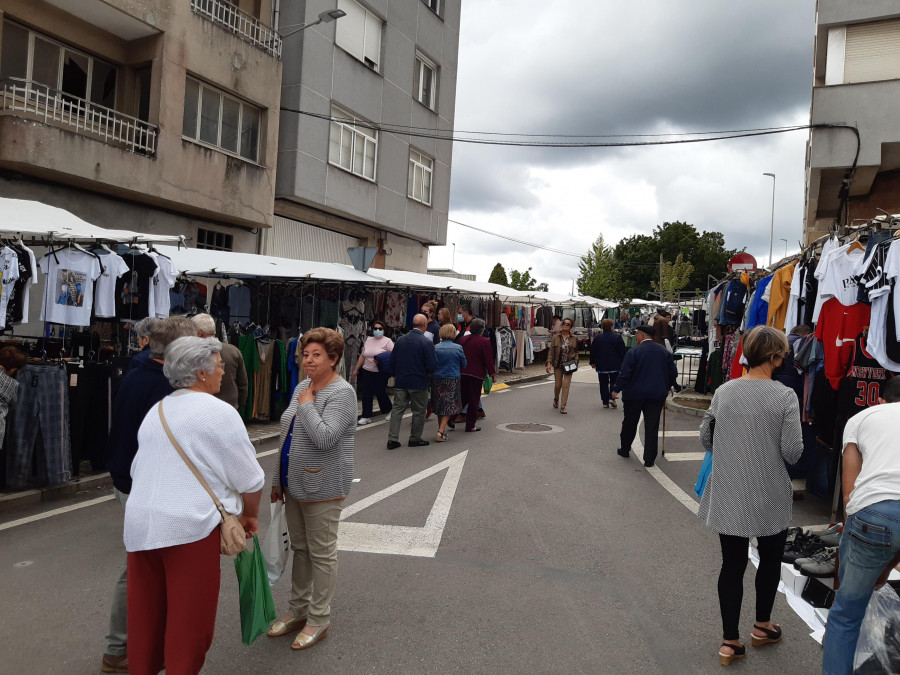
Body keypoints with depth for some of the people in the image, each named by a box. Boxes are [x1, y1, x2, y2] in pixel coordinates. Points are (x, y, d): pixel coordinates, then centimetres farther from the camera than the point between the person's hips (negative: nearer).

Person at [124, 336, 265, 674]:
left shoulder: (155, 411, 13)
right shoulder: (219, 412, -9)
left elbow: (138, 469, 19)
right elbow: (249, 477, -7)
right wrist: (250, 515, 9)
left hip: (140, 522, 7)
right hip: (189, 525, -7)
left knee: (146, 613, 19)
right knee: (189, 618, 5)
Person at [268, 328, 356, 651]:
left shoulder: (342, 393, -16)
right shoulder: (302, 387, 9)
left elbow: (324, 438, -30)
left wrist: (307, 405, -18)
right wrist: (278, 479, 17)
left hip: (322, 489, -8)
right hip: (295, 485, 8)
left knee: (321, 553, 4)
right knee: (299, 548, 18)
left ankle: (318, 620, 19)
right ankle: (298, 610, 33)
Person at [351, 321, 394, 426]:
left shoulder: (387, 341, -5)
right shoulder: (368, 340, 11)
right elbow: (362, 356, 16)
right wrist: (356, 370, 16)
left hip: (381, 373, -5)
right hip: (367, 371, 5)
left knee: (380, 393, 2)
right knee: (366, 394, 2)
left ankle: (388, 410, 29)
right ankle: (366, 417, 7)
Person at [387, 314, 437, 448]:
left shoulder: (400, 340, 1)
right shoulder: (427, 342, -14)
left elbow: (392, 361, 6)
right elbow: (432, 366, -15)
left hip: (400, 382, 4)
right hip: (419, 382, -4)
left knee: (397, 409, 9)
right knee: (419, 411, 10)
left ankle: (392, 439, 7)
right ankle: (415, 439, 18)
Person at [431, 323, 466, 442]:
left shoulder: (436, 348, -6)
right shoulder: (458, 348, -6)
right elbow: (463, 365, 4)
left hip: (437, 379, 2)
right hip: (453, 380, -2)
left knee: (440, 406, 14)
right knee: (449, 406, 2)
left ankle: (441, 430, 25)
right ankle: (441, 432, -10)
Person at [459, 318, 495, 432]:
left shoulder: (463, 339, 6)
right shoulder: (484, 341, -12)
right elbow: (488, 359, -10)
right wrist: (492, 373, 0)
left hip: (463, 373, 5)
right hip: (477, 374, -5)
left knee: (463, 397, 20)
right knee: (474, 400, 4)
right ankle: (470, 425, 9)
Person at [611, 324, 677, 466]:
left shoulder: (634, 351, -10)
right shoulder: (664, 351, 4)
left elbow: (625, 374, -15)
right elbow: (673, 373, 8)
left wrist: (616, 390, -6)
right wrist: (666, 388, 21)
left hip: (635, 394, -3)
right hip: (657, 395, 3)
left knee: (630, 423, 15)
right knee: (652, 427, 4)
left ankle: (624, 449, 31)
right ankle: (649, 459, 5)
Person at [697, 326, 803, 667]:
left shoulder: (724, 391, -4)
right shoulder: (784, 396, -14)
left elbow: (706, 439, 4)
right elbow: (792, 452, -14)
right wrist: (770, 444, 6)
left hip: (727, 496, 2)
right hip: (770, 498, -2)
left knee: (732, 564, 12)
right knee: (770, 558, 22)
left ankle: (730, 642, 19)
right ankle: (762, 627, 39)